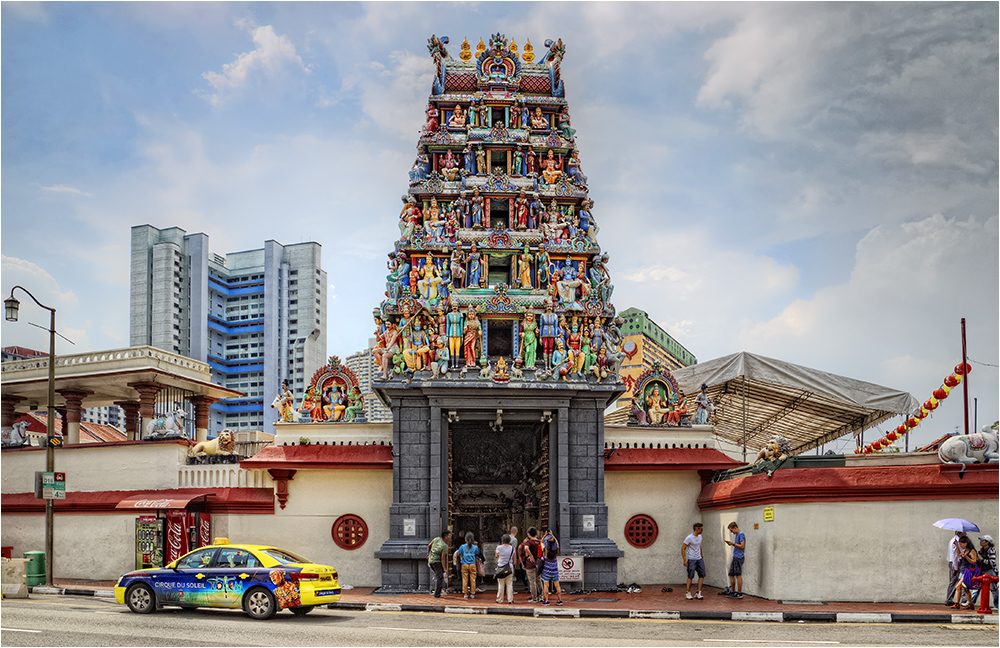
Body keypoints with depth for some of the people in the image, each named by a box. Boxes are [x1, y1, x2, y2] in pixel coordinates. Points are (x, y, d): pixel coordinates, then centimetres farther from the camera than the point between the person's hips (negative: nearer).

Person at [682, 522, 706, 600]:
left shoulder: (699, 537, 10)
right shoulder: (689, 538, -13)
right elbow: (683, 549, -12)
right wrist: (685, 560, -17)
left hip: (699, 559, 7)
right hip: (691, 559, -7)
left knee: (702, 575, 1)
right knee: (691, 576, -6)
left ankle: (698, 593, 6)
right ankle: (688, 593, 6)